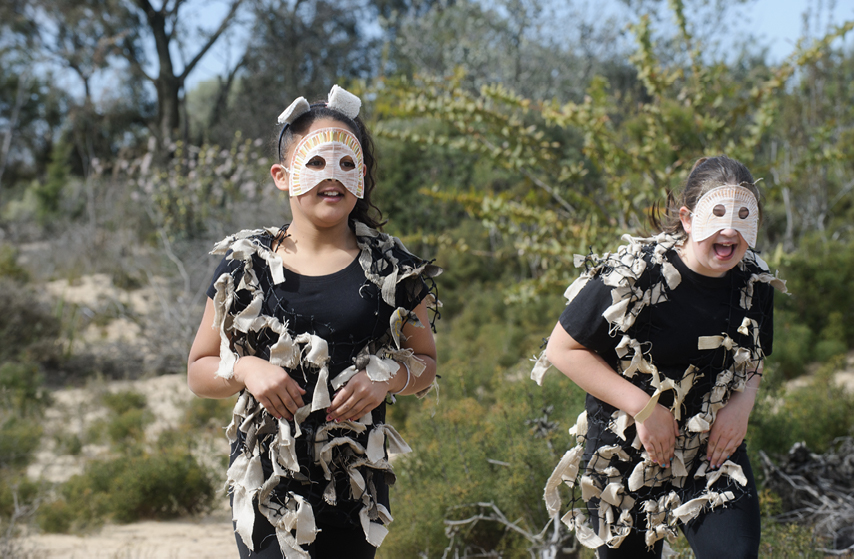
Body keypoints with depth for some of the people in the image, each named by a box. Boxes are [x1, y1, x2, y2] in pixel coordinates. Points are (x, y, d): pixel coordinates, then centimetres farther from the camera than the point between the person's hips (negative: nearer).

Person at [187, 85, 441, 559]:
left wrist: (387, 378, -9)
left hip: (356, 483, 1)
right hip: (267, 481, -1)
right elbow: (197, 372, 8)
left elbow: (425, 362, 12)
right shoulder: (246, 266, 2)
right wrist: (244, 368, -12)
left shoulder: (392, 270, 3)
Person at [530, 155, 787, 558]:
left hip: (714, 453, 3)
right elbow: (562, 348, -13)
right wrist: (643, 407, -19)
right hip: (623, 461, -3)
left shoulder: (755, 284, -2)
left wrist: (743, 403, -7)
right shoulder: (632, 277, -19)